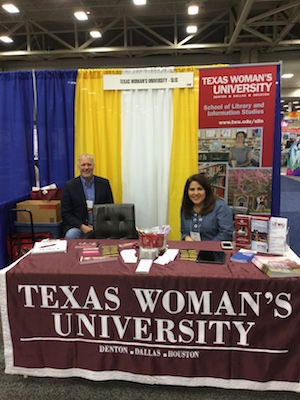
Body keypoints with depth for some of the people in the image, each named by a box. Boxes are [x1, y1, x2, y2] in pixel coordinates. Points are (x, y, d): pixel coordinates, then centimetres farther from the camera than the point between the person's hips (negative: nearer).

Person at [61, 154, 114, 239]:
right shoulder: (69, 185, 2)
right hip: (77, 226, -1)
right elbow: (65, 213, 1)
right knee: (70, 235, -33)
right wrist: (82, 226, -13)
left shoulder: (104, 183, 7)